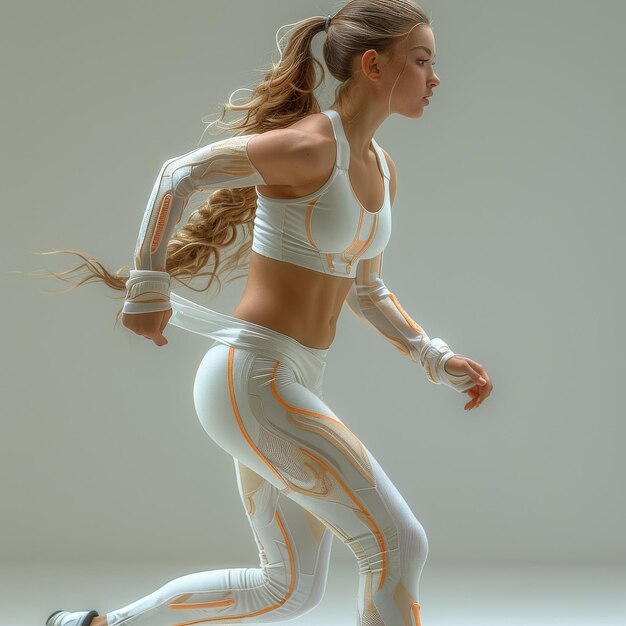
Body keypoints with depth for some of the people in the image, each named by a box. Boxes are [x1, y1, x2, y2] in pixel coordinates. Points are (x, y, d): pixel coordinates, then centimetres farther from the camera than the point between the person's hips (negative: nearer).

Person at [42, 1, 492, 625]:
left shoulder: (381, 169, 12)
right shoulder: (311, 146, -16)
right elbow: (179, 174, -15)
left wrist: (437, 358, 12)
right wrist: (147, 291, -11)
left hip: (292, 384, 10)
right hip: (250, 379, -10)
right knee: (398, 544, -8)